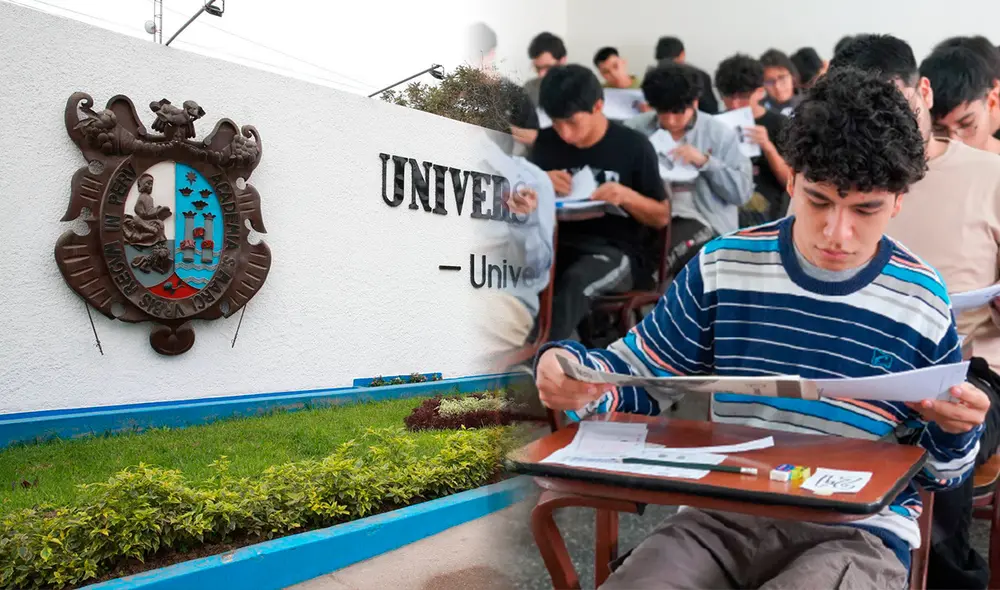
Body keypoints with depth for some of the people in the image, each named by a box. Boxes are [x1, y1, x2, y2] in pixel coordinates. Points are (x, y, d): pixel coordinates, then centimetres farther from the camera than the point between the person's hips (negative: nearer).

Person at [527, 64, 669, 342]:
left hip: (620, 250, -3)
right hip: (563, 243, 4)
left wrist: (626, 196, -18)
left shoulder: (633, 146, -5)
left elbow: (662, 217, 1)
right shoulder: (547, 141, 5)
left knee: (576, 281, -38)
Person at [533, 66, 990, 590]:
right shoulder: (723, 267, 1)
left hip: (859, 533, 0)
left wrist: (954, 433, -12)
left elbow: (940, 474, 12)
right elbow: (635, 375, 8)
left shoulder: (924, 304, 0)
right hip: (722, 515, 1)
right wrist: (572, 372, -14)